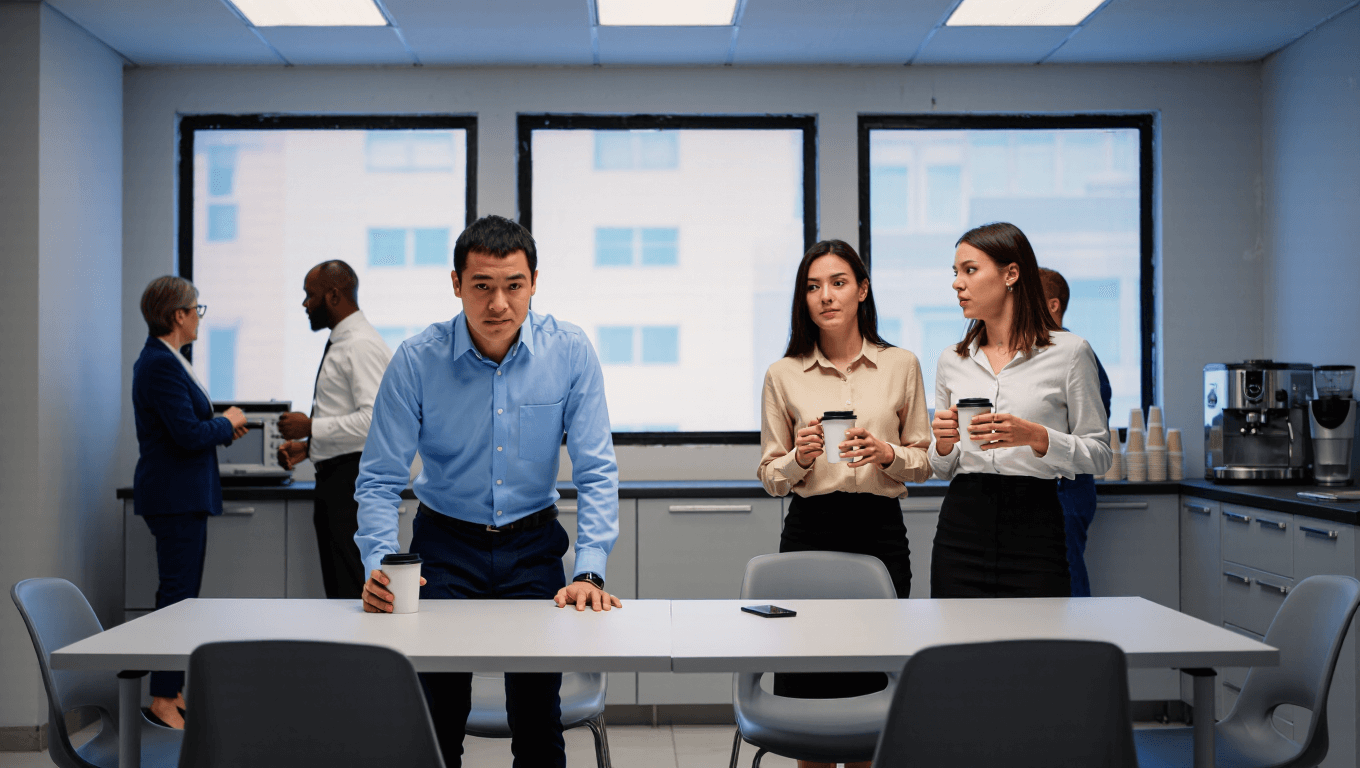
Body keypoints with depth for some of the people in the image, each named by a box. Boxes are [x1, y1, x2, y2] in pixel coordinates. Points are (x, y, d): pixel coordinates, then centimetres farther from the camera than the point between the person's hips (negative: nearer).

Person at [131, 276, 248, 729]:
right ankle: (162, 702, -1)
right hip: (175, 498, -11)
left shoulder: (162, 360, 14)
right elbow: (189, 434, -22)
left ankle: (172, 691, 20)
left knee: (182, 594, 13)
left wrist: (220, 427, 14)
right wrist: (226, 423, -6)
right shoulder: (161, 364, -18)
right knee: (177, 595, -7)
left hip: (182, 496, 11)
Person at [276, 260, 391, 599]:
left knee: (355, 591, -11)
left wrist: (311, 427, -16)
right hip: (334, 479, 11)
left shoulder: (361, 346, -14)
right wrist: (306, 445, 13)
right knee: (337, 588, 14)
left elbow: (372, 419, -23)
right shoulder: (338, 346, 18)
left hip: (355, 480, -11)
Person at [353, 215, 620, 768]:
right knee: (436, 719, -4)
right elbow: (380, 479, -10)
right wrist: (380, 566, -25)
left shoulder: (570, 353, -11)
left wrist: (590, 573, -20)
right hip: (445, 544, 0)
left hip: (532, 548, 0)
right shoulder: (416, 359, -12)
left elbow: (596, 473, -10)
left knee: (537, 716, -4)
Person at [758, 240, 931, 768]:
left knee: (872, 674, 6)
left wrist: (886, 454, -12)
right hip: (809, 530, 0)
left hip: (881, 530, 0)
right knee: (809, 680, 3)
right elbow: (769, 476, 6)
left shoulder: (901, 366, 5)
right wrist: (800, 457, -14)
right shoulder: (783, 374, 4)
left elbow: (925, 463, 8)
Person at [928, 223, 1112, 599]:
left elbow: (1099, 455, 0)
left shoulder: (1070, 352, 0)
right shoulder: (952, 360, 12)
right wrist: (944, 443, -4)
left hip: (1035, 529, -3)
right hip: (962, 523, 3)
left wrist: (1036, 437, -15)